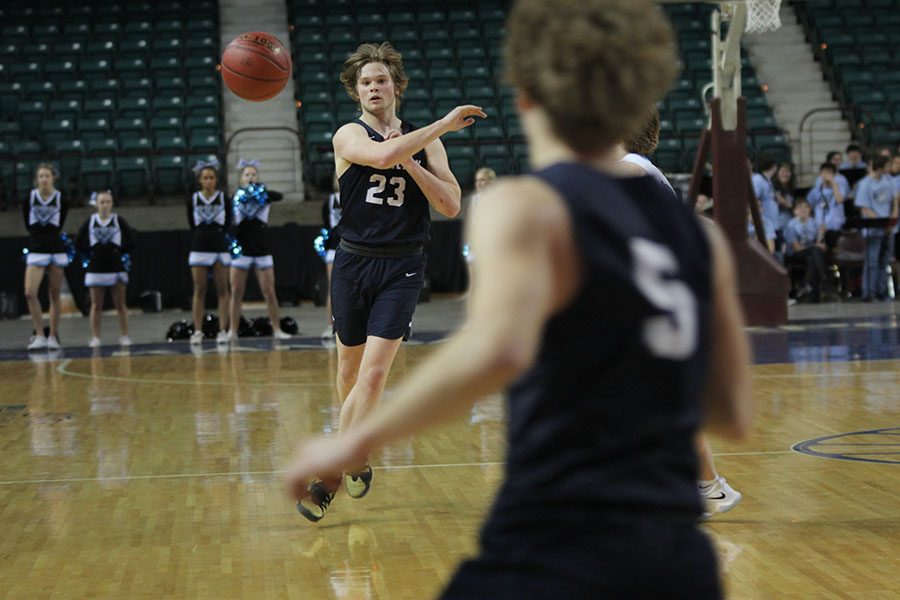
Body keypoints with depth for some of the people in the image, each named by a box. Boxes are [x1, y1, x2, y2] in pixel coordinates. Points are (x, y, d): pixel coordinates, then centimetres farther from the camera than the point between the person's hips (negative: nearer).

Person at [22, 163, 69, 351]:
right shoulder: (29, 198, -1)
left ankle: (53, 337, 11)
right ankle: (39, 335, -8)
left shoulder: (61, 200, -3)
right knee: (30, 293, -15)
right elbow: (28, 224, 9)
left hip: (56, 250, 0)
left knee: (54, 296, 5)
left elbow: (59, 226, 8)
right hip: (35, 250, 0)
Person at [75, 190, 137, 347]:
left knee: (120, 305, 3)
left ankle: (124, 336, 8)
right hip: (95, 269, 1)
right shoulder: (90, 221, 3)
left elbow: (133, 241, 0)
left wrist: (122, 252, -1)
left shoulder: (118, 221, 1)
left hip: (116, 268, -1)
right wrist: (89, 253, 1)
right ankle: (95, 338, 7)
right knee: (96, 306, 4)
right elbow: (78, 242, 6)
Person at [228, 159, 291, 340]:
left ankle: (277, 329, 4)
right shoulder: (235, 199, 2)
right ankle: (233, 331, 6)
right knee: (236, 293, 1)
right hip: (241, 251, 0)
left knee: (269, 293, -1)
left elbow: (280, 195, -19)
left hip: (262, 251, 0)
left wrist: (261, 190, -34)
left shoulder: (263, 195, 2)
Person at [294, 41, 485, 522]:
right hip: (354, 262, 0)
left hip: (402, 268, 0)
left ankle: (332, 472, -9)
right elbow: (382, 156, -27)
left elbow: (451, 206, -3)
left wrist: (410, 162, -13)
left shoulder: (424, 142, 5)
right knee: (350, 369, 12)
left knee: (374, 372, -12)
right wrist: (446, 124, -24)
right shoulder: (348, 136, -3)